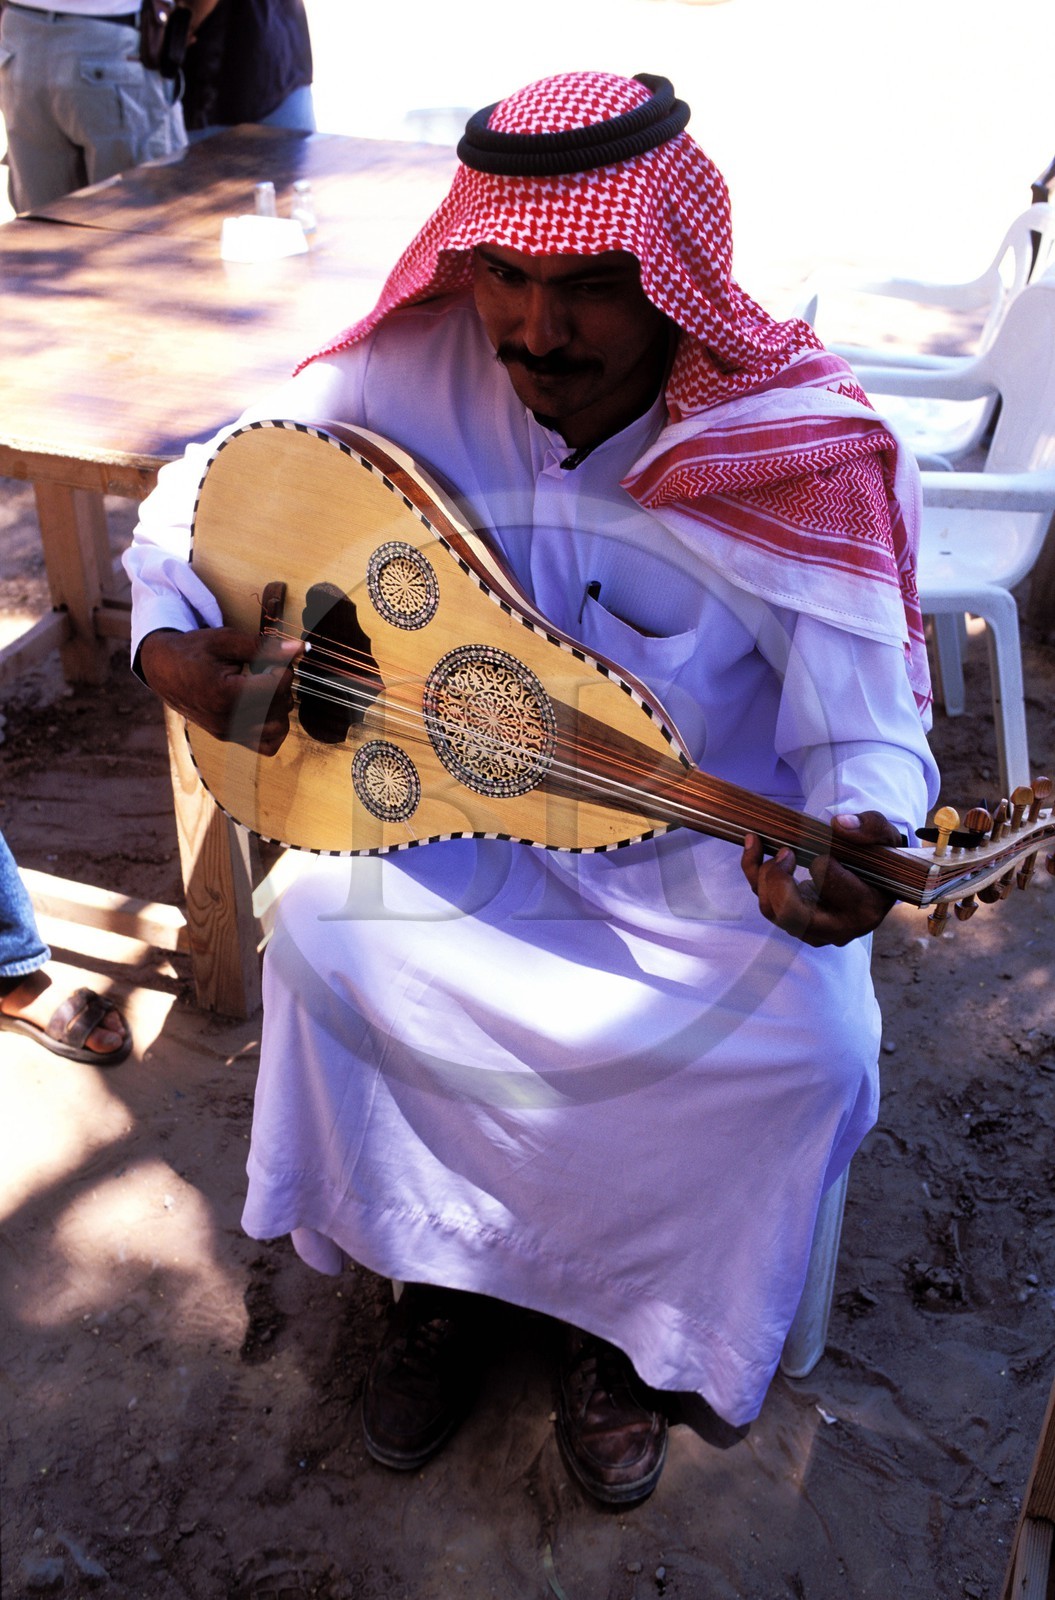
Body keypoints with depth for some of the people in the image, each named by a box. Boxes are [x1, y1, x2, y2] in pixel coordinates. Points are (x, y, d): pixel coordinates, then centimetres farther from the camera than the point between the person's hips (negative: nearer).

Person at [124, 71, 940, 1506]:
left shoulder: (804, 446, -20)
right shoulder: (414, 375, -12)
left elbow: (869, 734, -21)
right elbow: (207, 478, 1)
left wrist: (862, 846, -44)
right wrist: (171, 639, -18)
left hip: (714, 852, -1)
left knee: (809, 1039, -24)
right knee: (324, 932, -21)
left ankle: (630, 1318, 9)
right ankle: (442, 1268, 8)